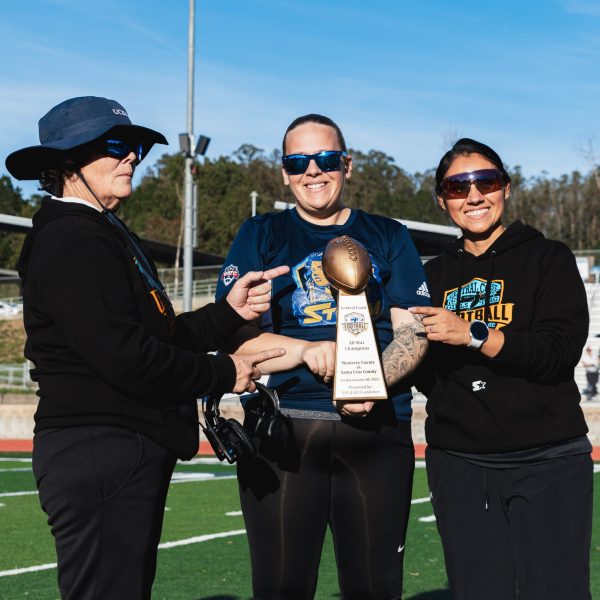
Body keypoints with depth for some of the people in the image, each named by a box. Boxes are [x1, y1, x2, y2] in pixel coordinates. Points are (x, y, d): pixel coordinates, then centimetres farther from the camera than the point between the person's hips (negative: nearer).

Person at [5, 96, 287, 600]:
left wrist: (229, 312, 2)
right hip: (100, 451, -11)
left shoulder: (106, 234, 20)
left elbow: (157, 335, 16)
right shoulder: (71, 240, -14)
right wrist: (223, 374, -10)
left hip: (132, 452, 11)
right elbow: (124, 356, -22)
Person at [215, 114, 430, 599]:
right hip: (281, 430, -1)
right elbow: (232, 336, 1)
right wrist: (307, 350, -15)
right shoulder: (260, 236, 11)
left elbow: (414, 331, 6)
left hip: (376, 430, 1)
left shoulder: (388, 238, 15)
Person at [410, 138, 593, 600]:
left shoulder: (548, 258, 3)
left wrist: (473, 334, -20)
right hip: (458, 465, 3)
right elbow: (426, 376, 16)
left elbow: (562, 350, -12)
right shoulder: (435, 277, 15)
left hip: (547, 462, -3)